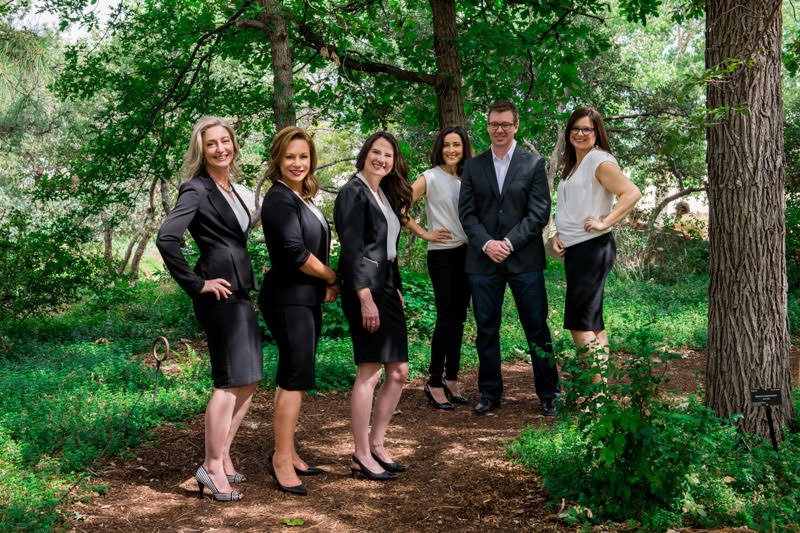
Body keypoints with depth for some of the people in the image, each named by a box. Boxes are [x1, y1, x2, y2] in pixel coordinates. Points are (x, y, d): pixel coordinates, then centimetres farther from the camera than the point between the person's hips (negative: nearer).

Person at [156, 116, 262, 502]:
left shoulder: (230, 189, 16)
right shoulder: (197, 190, -11)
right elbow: (166, 238, -23)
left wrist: (246, 277, 13)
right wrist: (196, 284, -18)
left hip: (239, 294, 9)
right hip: (219, 294, -9)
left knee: (247, 381, 11)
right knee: (232, 381, -7)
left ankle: (222, 457, 20)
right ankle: (212, 467, 2)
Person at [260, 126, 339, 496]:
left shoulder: (304, 198, 15)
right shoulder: (279, 199, -14)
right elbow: (295, 252, -20)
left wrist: (326, 284, 7)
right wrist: (333, 278, -7)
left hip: (307, 298, 9)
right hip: (287, 298, -9)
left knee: (294, 378, 12)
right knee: (295, 376, -9)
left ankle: (285, 453, 19)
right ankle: (282, 459, -4)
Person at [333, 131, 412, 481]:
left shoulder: (386, 195, 19)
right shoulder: (354, 192, -7)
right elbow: (352, 248, -14)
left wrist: (397, 290, 16)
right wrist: (365, 298, -20)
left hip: (387, 288, 9)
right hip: (364, 289, -9)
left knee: (399, 372, 9)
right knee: (369, 371, -6)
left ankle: (376, 444, 20)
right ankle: (362, 456, 3)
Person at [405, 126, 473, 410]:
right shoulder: (430, 178, -6)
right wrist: (424, 233, -9)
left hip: (467, 253, 5)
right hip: (442, 255, -5)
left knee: (459, 319, 9)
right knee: (446, 319, -7)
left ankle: (451, 379, 19)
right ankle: (434, 383, 4)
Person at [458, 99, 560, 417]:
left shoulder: (534, 164, 4)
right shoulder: (473, 166, 10)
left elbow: (539, 212, -3)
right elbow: (467, 212, 5)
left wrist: (509, 243, -12)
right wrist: (486, 244, -11)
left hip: (524, 258, -2)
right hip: (483, 260, 2)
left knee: (537, 329, 2)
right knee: (486, 330, 8)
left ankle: (548, 394, 13)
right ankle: (490, 394, 19)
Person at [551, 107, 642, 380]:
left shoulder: (600, 160, -9)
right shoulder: (573, 165, 18)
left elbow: (632, 193, -19)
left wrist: (605, 222, -19)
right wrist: (557, 236, 10)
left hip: (592, 247, -10)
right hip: (574, 249, 10)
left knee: (580, 322, -10)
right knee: (592, 322, 12)